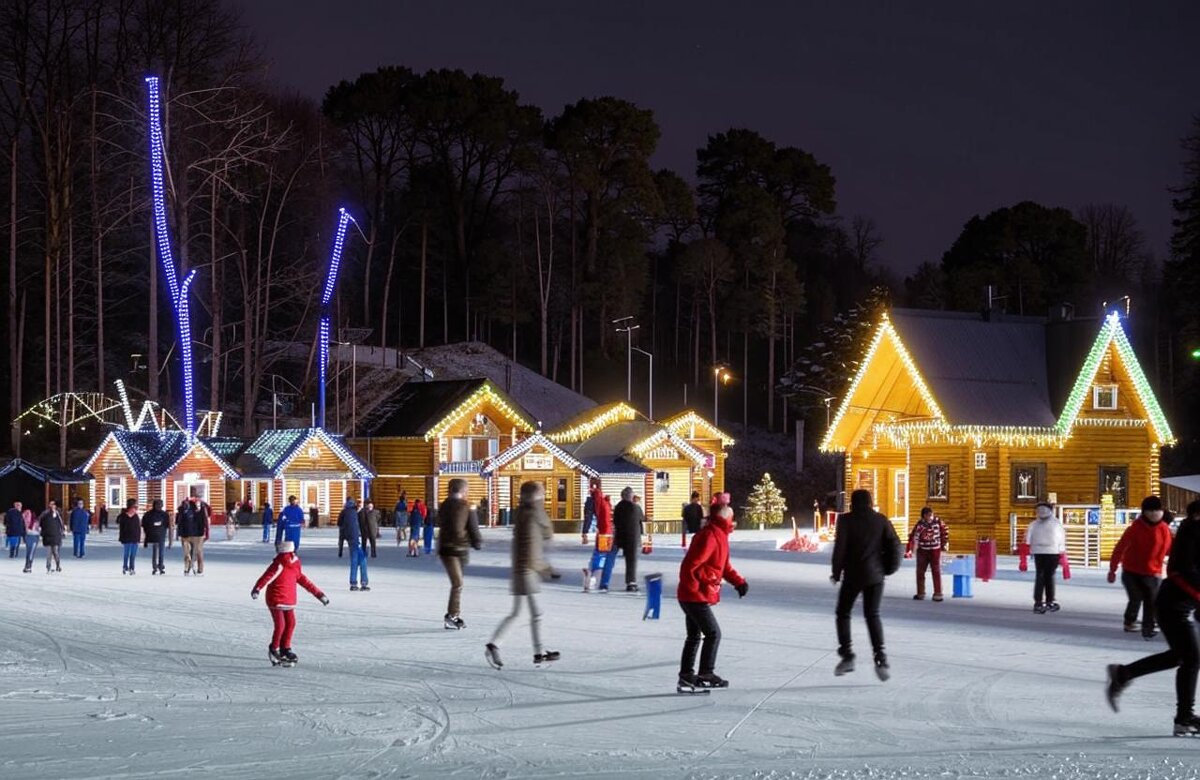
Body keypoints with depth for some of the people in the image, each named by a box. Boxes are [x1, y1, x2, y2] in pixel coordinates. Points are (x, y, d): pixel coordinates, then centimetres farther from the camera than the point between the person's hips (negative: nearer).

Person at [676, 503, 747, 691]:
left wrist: (739, 581, 3)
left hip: (692, 597, 10)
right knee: (713, 633, -5)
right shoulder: (710, 537, -20)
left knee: (694, 636, 15)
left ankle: (686, 676, 20)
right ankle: (706, 675, -1)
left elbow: (724, 566, 19)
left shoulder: (719, 535, 13)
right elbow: (690, 566, -26)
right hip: (696, 596, -10)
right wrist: (693, 589, -22)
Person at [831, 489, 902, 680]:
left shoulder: (846, 520, -6)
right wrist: (886, 567, 12)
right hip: (876, 575, 3)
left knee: (843, 613, 13)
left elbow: (840, 547, -11)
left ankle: (847, 655, 0)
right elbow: (894, 544, 0)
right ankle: (880, 659, -5)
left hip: (853, 575, -3)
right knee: (873, 615, 10)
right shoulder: (881, 520, 4)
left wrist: (836, 573, -1)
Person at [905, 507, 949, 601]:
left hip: (935, 550, -1)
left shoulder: (938, 521, -10)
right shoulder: (920, 524, -12)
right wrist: (909, 550, -19)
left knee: (936, 572, -4)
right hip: (922, 550, 1)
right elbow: (913, 537, -14)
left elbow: (945, 531, 4)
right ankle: (920, 593, 20)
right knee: (920, 572, 7)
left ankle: (938, 594, 0)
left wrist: (945, 544, 10)